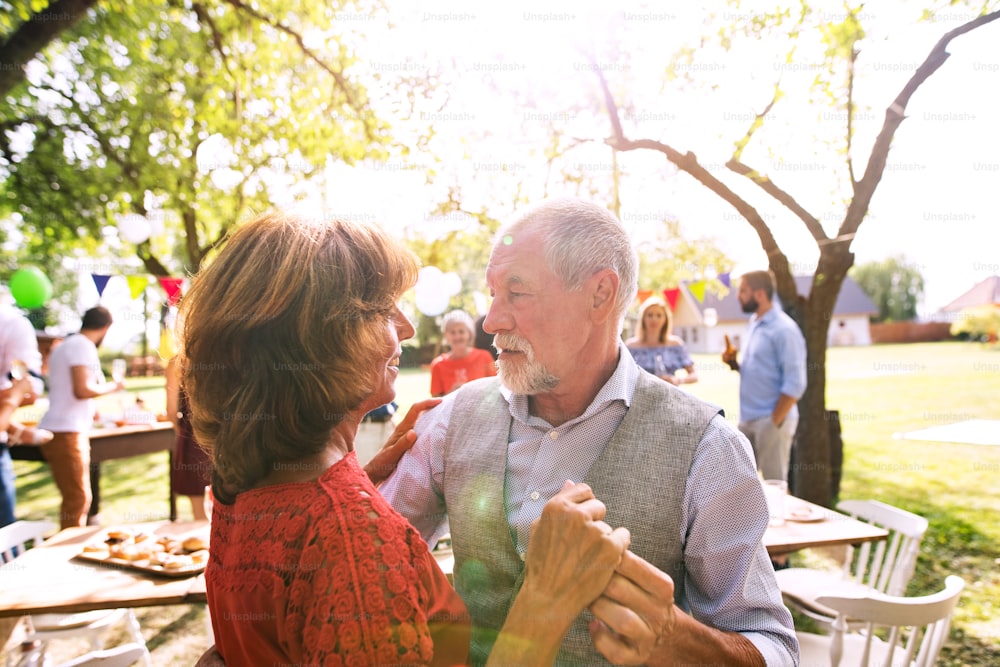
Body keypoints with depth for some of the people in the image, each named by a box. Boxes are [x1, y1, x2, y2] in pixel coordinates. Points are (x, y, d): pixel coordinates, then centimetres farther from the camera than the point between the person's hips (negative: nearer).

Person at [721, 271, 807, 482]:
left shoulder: (784, 330, -15)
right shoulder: (754, 324, 12)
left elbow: (795, 384, -17)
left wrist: (774, 421, -16)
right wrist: (734, 364, 1)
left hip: (771, 420, -8)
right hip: (748, 418, 8)